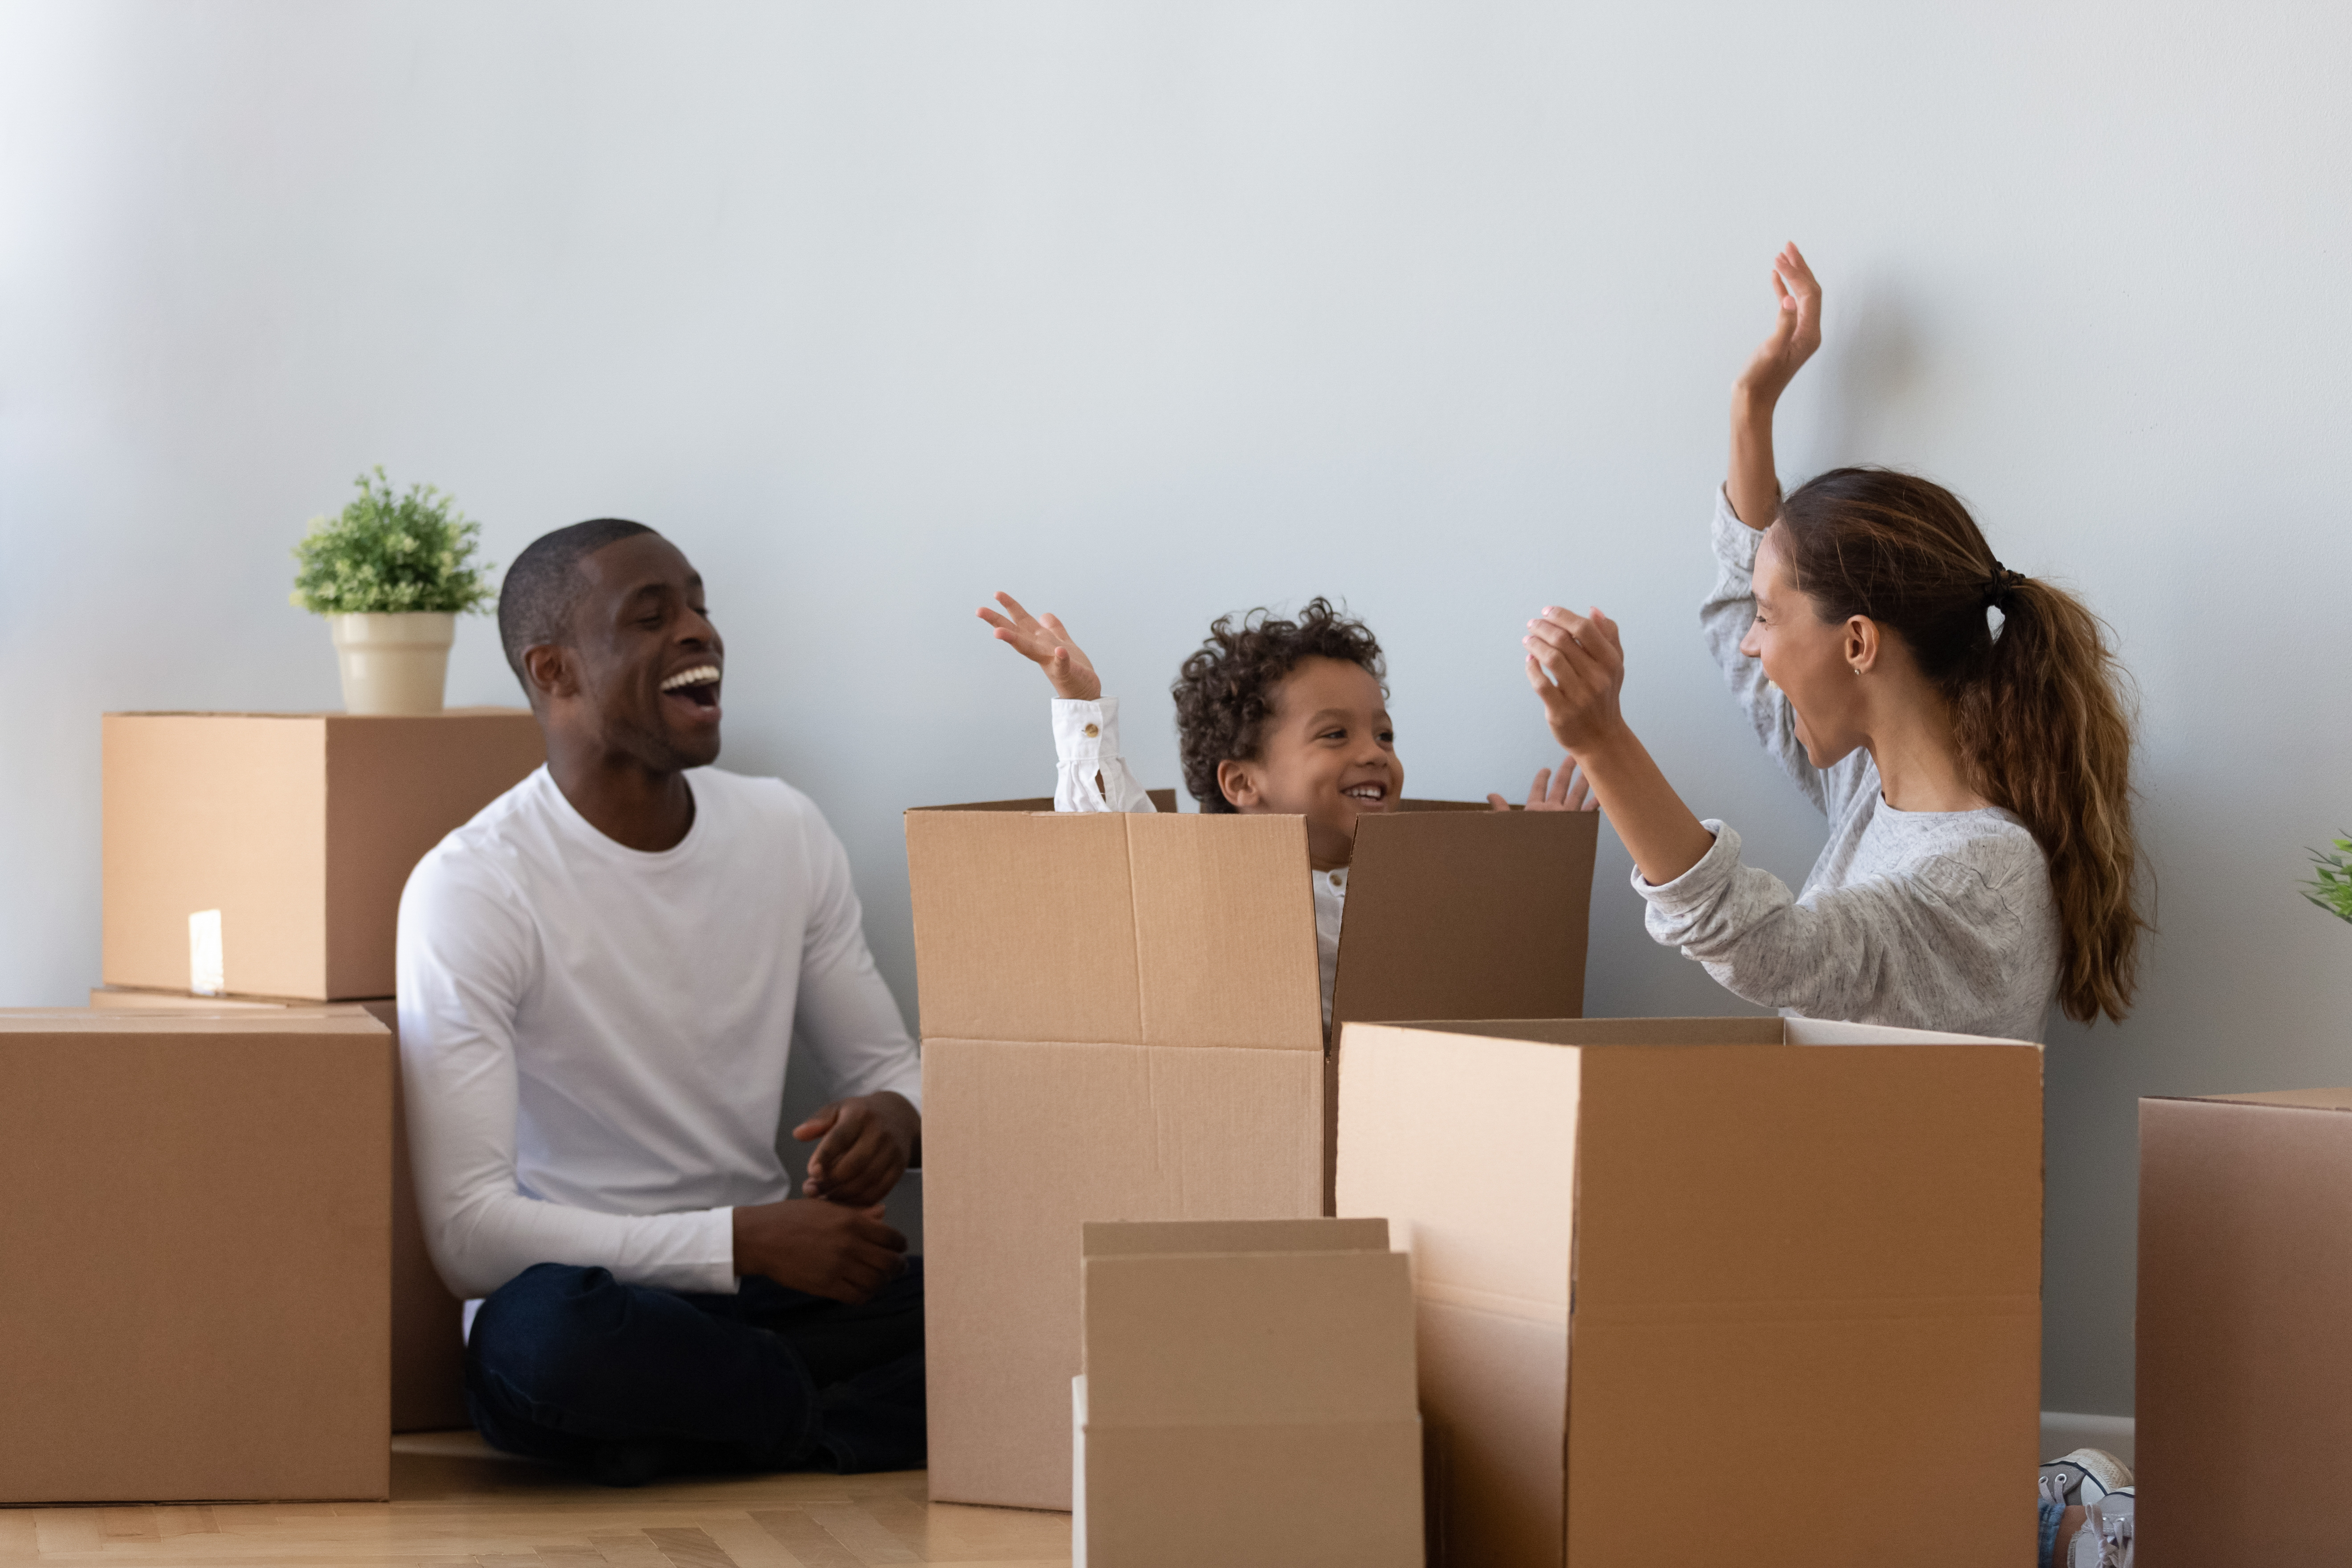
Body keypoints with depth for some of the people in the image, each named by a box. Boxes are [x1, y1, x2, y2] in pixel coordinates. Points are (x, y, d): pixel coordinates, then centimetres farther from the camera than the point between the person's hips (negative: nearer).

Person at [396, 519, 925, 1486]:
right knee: (540, 1330, -41)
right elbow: (468, 1233, -19)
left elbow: (886, 1065, 16)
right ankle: (868, 1419, -15)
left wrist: (895, 1115, -10)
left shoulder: (785, 832, 7)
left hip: (770, 1292, 4)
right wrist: (745, 1241, -24)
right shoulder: (470, 889, -12)